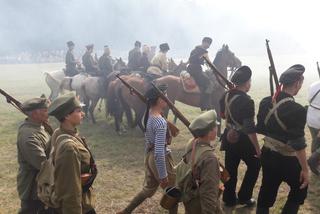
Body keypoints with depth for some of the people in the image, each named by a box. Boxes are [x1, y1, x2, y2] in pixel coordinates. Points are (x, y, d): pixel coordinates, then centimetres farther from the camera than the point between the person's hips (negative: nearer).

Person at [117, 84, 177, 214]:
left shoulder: (148, 115, -2)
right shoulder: (161, 122, -29)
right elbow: (159, 152, -29)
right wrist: (163, 175, -23)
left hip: (149, 156, 8)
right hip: (160, 159, -8)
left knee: (149, 189, 26)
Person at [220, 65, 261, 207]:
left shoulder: (226, 95, -2)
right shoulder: (247, 101, -25)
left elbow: (222, 115, 14)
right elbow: (250, 129, -24)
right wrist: (257, 148, -15)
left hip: (229, 137, 7)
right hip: (243, 140, -7)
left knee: (230, 168, 17)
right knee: (255, 165, 15)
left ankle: (229, 199, 29)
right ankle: (244, 197, 21)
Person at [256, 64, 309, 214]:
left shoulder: (265, 102, -4)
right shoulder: (296, 110, -24)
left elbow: (260, 129, 7)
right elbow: (298, 144, -22)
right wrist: (304, 169, -13)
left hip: (267, 155, 6)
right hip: (287, 160, -6)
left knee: (267, 190, 21)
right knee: (300, 188, 20)